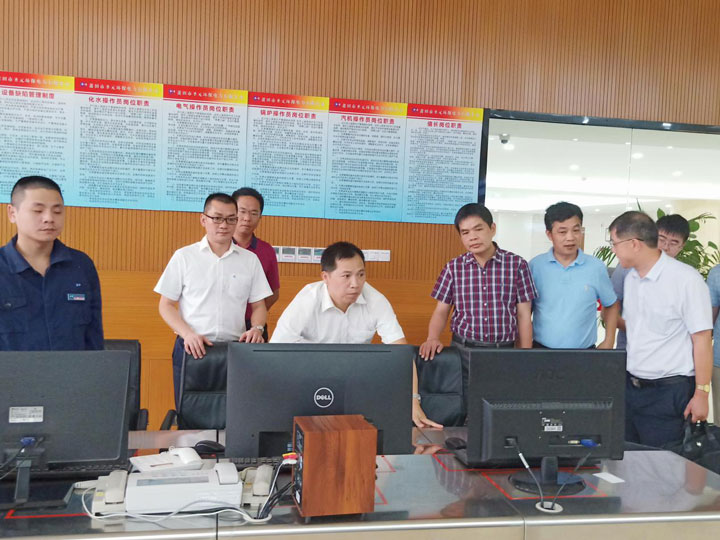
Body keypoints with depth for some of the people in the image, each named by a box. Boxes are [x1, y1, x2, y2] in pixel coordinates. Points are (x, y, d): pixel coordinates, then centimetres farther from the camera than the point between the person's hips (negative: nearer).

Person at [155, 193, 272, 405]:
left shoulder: (250, 259, 8)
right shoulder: (184, 256, 4)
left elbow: (258, 305, 13)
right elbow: (166, 305, 4)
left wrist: (257, 327, -8)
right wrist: (188, 334, -12)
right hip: (191, 348, -1)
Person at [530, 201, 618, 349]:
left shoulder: (596, 267, -3)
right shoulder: (535, 266, -4)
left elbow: (611, 305, 12)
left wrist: (609, 341, 5)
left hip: (584, 348, 1)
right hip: (542, 348, 0)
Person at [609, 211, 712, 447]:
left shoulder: (686, 279, -14)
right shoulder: (631, 277, 7)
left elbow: (702, 340, -13)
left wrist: (701, 394, -12)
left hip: (669, 392, -6)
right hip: (630, 388, 7)